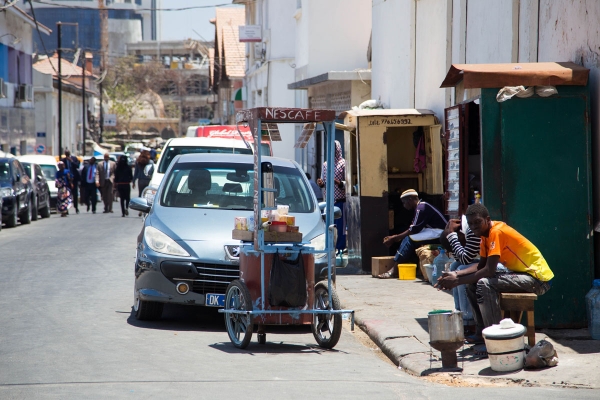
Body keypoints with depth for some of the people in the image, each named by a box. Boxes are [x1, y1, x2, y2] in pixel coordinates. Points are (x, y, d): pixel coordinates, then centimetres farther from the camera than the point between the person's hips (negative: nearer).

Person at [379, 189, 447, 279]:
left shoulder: (421, 208, -13)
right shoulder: (420, 207, 17)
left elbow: (413, 231, -16)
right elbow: (412, 230, 15)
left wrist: (394, 238, -9)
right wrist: (394, 237, 8)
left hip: (438, 234, -10)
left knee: (409, 239, -18)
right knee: (408, 239, 2)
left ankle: (395, 271, -17)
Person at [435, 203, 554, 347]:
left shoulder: (497, 232, -20)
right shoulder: (486, 233, 9)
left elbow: (489, 270, -25)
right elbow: (481, 266, 11)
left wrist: (457, 281, -20)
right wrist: (456, 274, -5)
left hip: (538, 278, -10)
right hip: (522, 273, 10)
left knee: (484, 284, -27)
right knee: (472, 283, 10)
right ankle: (483, 332, 14)